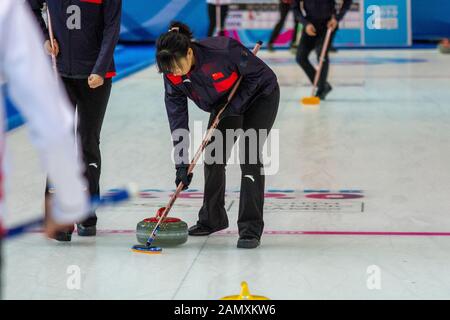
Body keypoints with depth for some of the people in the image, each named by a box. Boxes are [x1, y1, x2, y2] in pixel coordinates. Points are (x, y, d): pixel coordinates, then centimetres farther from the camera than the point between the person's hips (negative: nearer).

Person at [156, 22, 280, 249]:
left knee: (249, 156, -16)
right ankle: (212, 219, 23)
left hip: (259, 95, -5)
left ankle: (251, 228, -14)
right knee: (213, 158, 2)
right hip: (225, 105, 6)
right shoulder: (173, 75, -21)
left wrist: (235, 104, -25)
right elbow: (177, 119, -16)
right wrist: (182, 164, -20)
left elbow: (258, 72, -23)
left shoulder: (222, 50, -38)